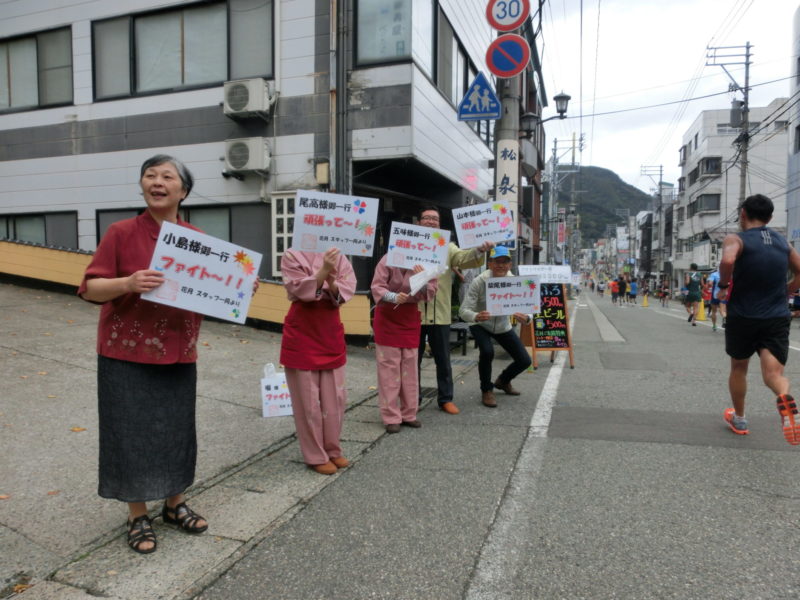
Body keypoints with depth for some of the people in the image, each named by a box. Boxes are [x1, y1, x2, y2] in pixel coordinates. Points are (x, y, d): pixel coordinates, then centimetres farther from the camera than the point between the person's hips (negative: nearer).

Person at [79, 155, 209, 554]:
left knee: (177, 429, 13)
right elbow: (90, 288, -8)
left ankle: (175, 505, 33)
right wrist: (127, 284, -26)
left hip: (178, 354, 3)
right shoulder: (121, 233, -8)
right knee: (132, 433, 5)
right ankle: (138, 517, 24)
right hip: (126, 354, -3)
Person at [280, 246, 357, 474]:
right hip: (302, 336, -4)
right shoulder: (292, 256, -7)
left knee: (335, 399, 12)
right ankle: (315, 456, 19)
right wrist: (323, 270, -31)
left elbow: (346, 291, -7)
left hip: (331, 334, 4)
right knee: (308, 401, 5)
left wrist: (332, 282, -27)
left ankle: (333, 450, 29)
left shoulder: (337, 256, 3)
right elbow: (301, 291, -18)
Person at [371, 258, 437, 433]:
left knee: (410, 367, 8)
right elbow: (376, 287, -16)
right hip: (387, 318, -4)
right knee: (389, 367, -2)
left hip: (410, 319, 4)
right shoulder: (388, 260, -12)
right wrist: (394, 297, -34)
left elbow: (429, 293, -6)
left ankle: (409, 414, 19)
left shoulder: (422, 264, -2)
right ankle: (391, 417, 4)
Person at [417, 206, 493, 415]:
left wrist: (479, 250, -29)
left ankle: (446, 398, 24)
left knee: (443, 360, 11)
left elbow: (463, 258, -7)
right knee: (413, 359, 9)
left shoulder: (447, 246, 10)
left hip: (440, 314, 2)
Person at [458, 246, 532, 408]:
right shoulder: (479, 282, -28)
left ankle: (503, 381, 33)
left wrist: (525, 318, -45)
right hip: (481, 325, -4)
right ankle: (486, 391, -4)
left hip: (503, 326, 4)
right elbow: (463, 311, -30)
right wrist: (476, 316, -53)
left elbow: (527, 309, -20)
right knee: (487, 352, -31)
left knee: (524, 360, 1)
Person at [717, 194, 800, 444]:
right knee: (773, 372, -3)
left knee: (738, 369, 17)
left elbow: (728, 261, -29)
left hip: (743, 317, -3)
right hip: (778, 318, 3)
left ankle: (739, 420, 31)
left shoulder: (736, 239, -8)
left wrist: (723, 286, -14)